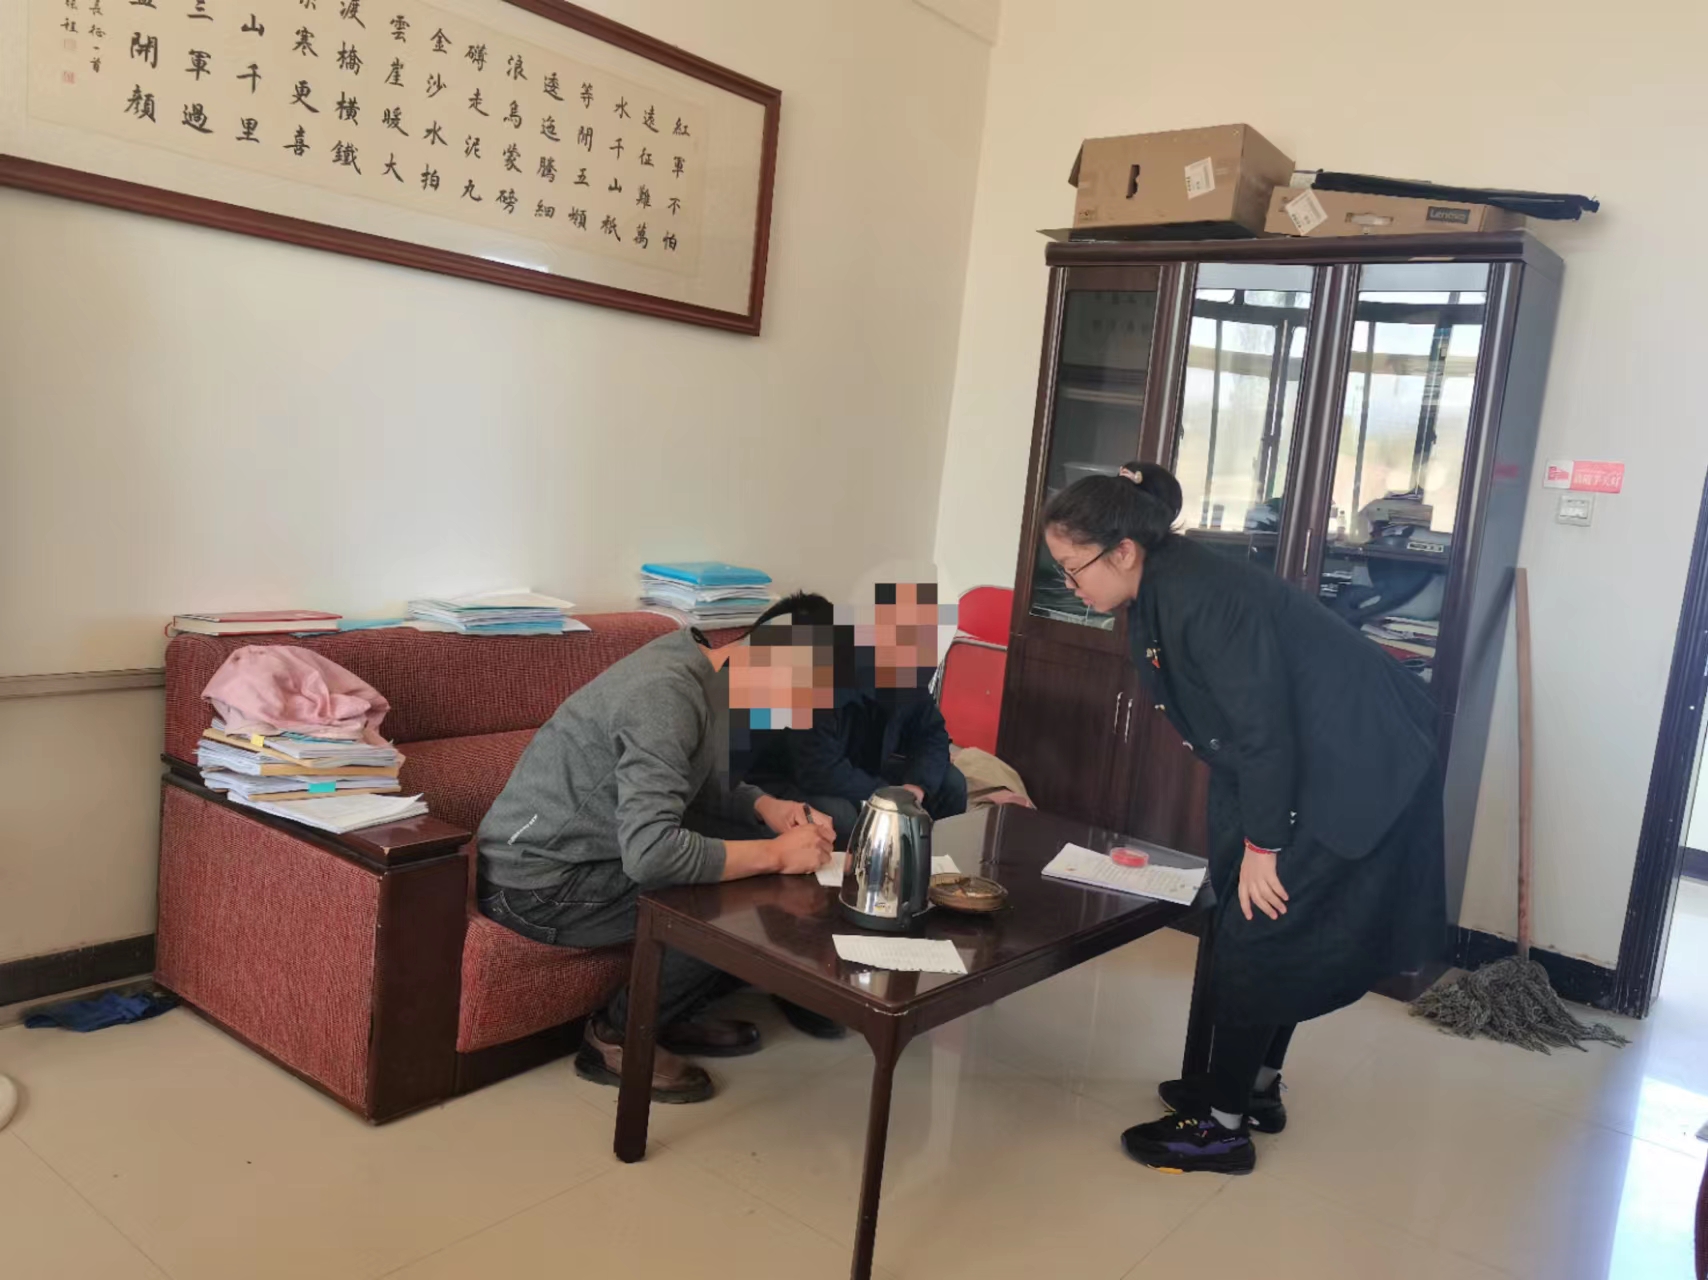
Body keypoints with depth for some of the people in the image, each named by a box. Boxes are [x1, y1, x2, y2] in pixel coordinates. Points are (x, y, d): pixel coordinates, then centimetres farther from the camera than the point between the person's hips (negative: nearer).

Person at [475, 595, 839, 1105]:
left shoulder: (701, 662, -2)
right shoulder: (665, 696, -29)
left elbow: (699, 781, 13)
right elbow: (651, 854, -37)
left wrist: (766, 807, -5)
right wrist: (775, 855, -27)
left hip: (600, 846, 9)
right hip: (538, 883, -9)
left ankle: (669, 1017, 16)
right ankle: (617, 1035, 1)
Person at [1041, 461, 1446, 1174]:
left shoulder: (1201, 600, -27)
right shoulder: (1156, 597, 3)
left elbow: (1262, 726, -25)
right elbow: (1236, 723, 9)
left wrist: (1261, 845, -16)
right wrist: (1243, 836, 9)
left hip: (1356, 771, -9)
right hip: (1306, 764, 9)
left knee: (1256, 937, -3)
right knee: (1276, 932, 17)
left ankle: (1225, 1126, 10)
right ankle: (1256, 1088, 33)